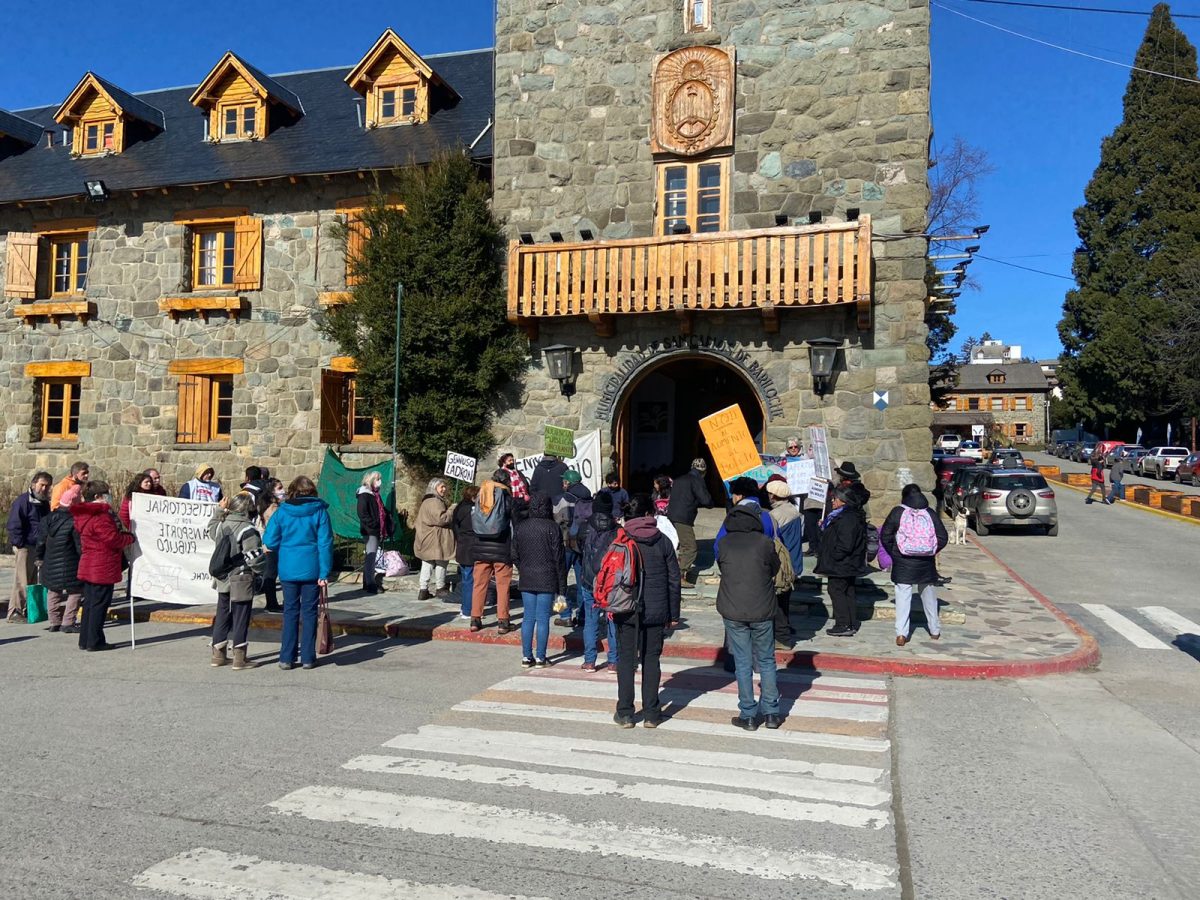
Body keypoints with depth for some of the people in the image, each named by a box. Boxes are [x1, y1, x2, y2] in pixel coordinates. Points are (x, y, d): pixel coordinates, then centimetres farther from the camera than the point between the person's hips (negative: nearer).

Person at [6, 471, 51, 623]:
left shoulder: (45, 503, 14)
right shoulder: (22, 501, -10)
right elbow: (14, 525, -14)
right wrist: (20, 544, -17)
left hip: (39, 547, 8)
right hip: (25, 547, -8)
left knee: (32, 582, 13)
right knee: (22, 582, -5)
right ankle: (14, 612, 1)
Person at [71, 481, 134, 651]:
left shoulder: (84, 516, 14)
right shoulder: (101, 516, -18)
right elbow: (113, 539, -21)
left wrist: (124, 535, 10)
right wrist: (129, 538, -5)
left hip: (88, 566, 10)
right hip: (103, 568, -10)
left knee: (89, 602, 15)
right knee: (100, 603, -3)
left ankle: (85, 640, 21)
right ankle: (95, 641, 2)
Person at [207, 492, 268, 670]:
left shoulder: (222, 524, 4)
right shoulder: (248, 530, -19)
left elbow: (211, 531, 29)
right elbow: (254, 557, -21)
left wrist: (219, 510, 29)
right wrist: (261, 570, -3)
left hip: (222, 580, 7)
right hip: (241, 581, -7)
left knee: (222, 615, 16)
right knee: (240, 618, 1)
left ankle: (218, 654, 25)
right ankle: (239, 658, 5)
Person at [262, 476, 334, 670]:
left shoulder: (282, 511, -1)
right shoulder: (319, 511, -3)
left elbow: (269, 542, -3)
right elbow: (325, 543, -8)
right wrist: (325, 572, -7)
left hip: (288, 569, 1)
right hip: (312, 569, -1)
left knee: (290, 612, 11)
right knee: (309, 612, 8)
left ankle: (287, 658, 11)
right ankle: (307, 658, 10)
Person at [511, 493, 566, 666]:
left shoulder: (520, 527, 3)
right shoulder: (552, 528, -9)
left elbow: (515, 556, 7)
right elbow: (558, 558, -7)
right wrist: (562, 587, -3)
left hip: (526, 580, 4)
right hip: (547, 581, -4)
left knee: (528, 618, 9)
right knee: (543, 619, 2)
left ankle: (526, 656, 13)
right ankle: (540, 658, 6)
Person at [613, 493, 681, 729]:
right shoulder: (662, 541, -1)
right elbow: (674, 579, 2)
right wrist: (673, 614, 9)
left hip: (626, 611, -1)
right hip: (656, 612, 1)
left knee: (626, 660, 8)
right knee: (651, 660, 10)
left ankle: (625, 713, 11)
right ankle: (651, 714, 12)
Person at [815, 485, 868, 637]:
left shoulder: (846, 519, -23)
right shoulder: (853, 516, 12)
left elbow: (844, 545, -27)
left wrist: (831, 558, -18)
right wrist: (825, 528, 13)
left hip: (839, 566, -11)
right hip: (850, 565, 11)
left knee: (836, 590, -3)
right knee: (848, 592, 15)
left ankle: (843, 625, -2)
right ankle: (852, 625, 21)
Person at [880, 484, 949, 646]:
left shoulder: (897, 512, -5)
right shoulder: (930, 514, 1)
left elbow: (885, 536, -6)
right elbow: (943, 537, 0)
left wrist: (894, 553, 6)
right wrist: (931, 552, 11)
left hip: (903, 564, -2)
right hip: (926, 564, 2)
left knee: (903, 597, -1)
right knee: (929, 596, 18)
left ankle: (901, 634, -10)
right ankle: (934, 630, 31)